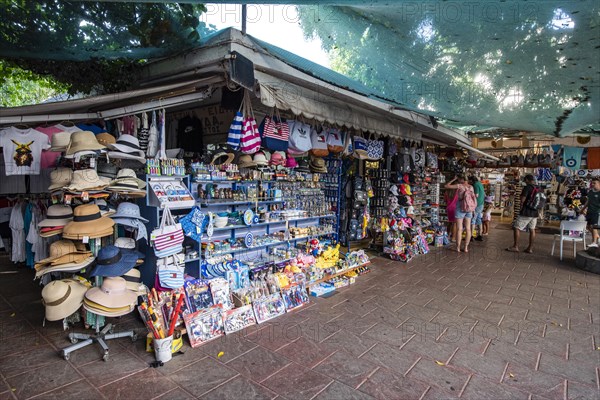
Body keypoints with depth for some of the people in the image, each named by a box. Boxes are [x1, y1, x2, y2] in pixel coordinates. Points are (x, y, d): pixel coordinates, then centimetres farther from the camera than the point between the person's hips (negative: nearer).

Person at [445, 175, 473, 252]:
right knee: (468, 229, 8)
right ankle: (466, 247, 13)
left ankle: (458, 248, 5)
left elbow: (446, 186, -7)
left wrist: (454, 179, 1)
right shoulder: (471, 187, 6)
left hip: (460, 208, -5)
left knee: (459, 229, 1)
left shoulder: (459, 186, -10)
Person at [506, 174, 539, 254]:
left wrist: (521, 205, -1)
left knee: (516, 228, 0)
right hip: (535, 213, 8)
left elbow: (522, 199, -18)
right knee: (532, 230, 11)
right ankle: (530, 248, 16)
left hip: (526, 212, -8)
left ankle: (515, 247, 2)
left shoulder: (527, 187, -14)